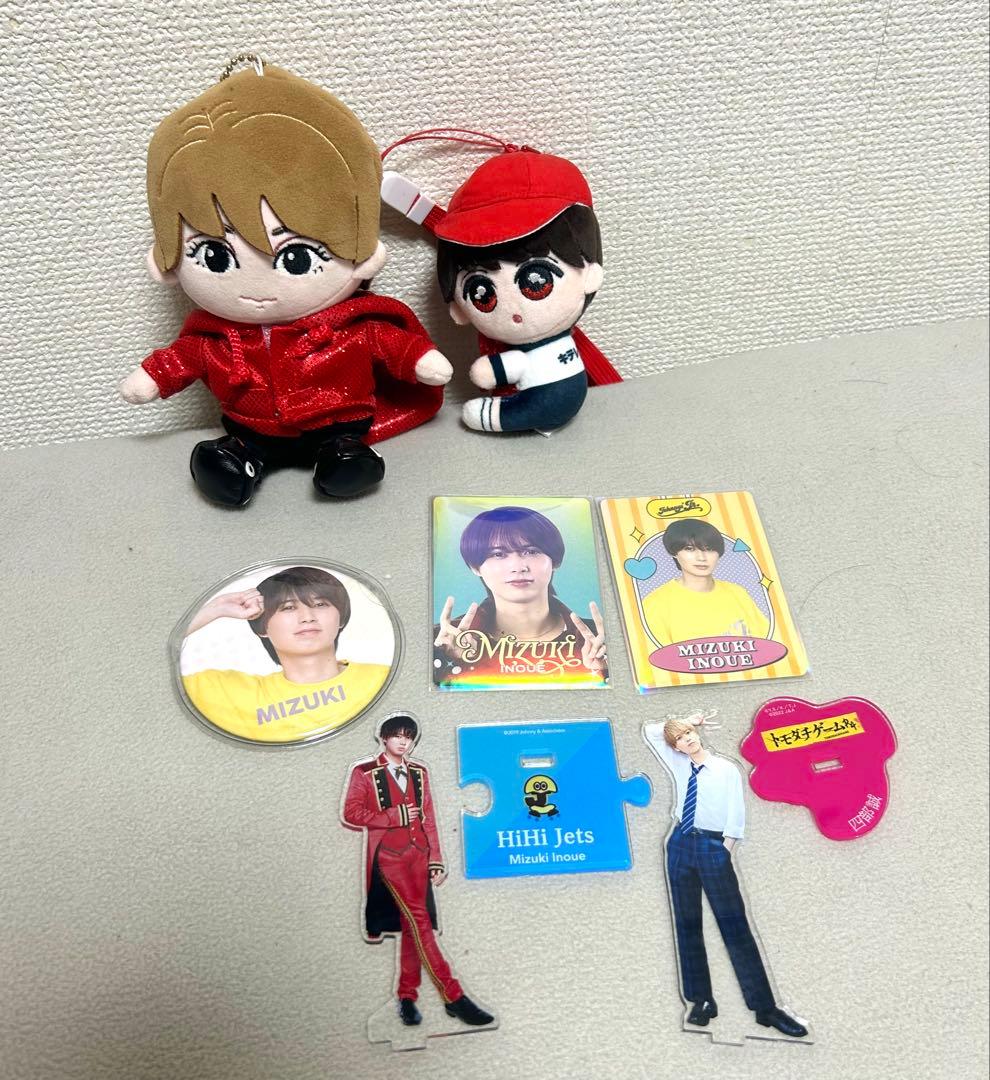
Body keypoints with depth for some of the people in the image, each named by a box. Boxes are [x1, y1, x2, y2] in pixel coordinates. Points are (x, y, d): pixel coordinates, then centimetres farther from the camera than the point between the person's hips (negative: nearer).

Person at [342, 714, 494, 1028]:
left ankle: (407, 996, 19)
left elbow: (428, 819, 13)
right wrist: (393, 817, -10)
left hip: (417, 855, 5)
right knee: (420, 921, -11)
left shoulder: (419, 773, 13)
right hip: (388, 855, -5)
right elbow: (350, 813, -5)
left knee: (411, 925, 7)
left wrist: (436, 860, 7)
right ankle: (453, 996, -10)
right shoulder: (364, 772, 1)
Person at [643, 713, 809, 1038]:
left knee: (735, 926, -2)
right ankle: (701, 1000, 18)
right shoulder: (678, 765, 8)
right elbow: (649, 731, 12)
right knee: (687, 925, 8)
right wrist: (682, 721, 10)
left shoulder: (727, 769, -1)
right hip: (681, 846, 4)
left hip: (714, 847, -4)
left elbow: (735, 816, -4)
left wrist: (724, 852, -10)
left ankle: (765, 1008, 4)